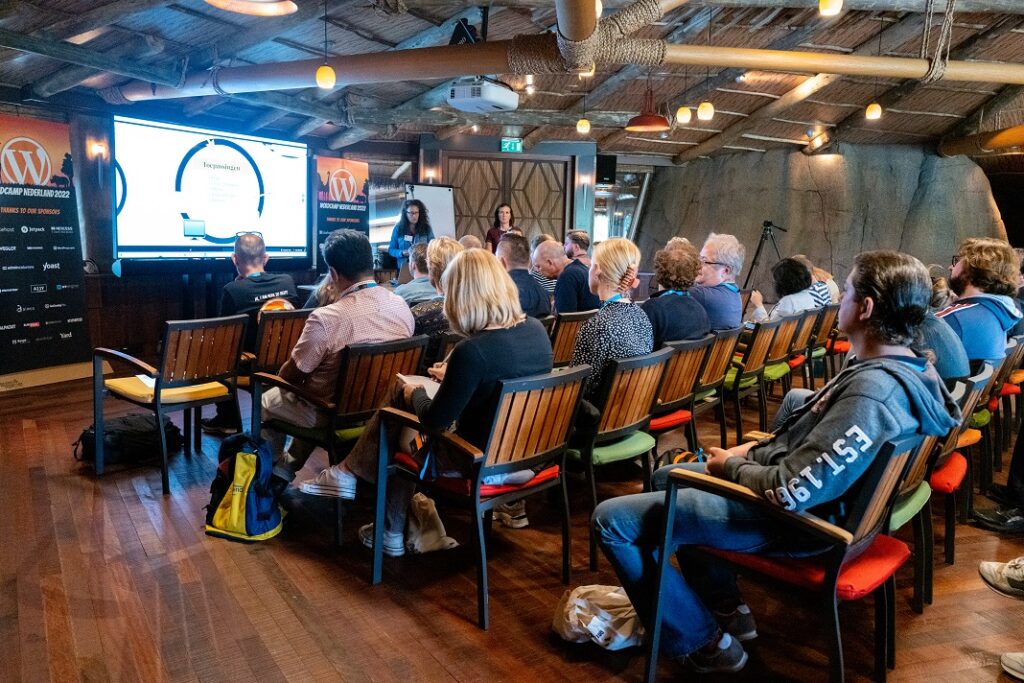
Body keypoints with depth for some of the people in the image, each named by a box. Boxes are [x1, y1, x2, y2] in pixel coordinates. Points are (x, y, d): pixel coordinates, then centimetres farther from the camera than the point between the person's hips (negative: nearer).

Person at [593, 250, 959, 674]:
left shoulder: (874, 392, -30)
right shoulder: (901, 367, 1)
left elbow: (792, 491, -31)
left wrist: (732, 467, -12)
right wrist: (757, 452, 6)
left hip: (793, 518, -10)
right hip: (806, 490, 11)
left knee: (612, 520, -10)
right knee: (667, 477, 28)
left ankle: (704, 643, 6)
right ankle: (727, 609, 27)